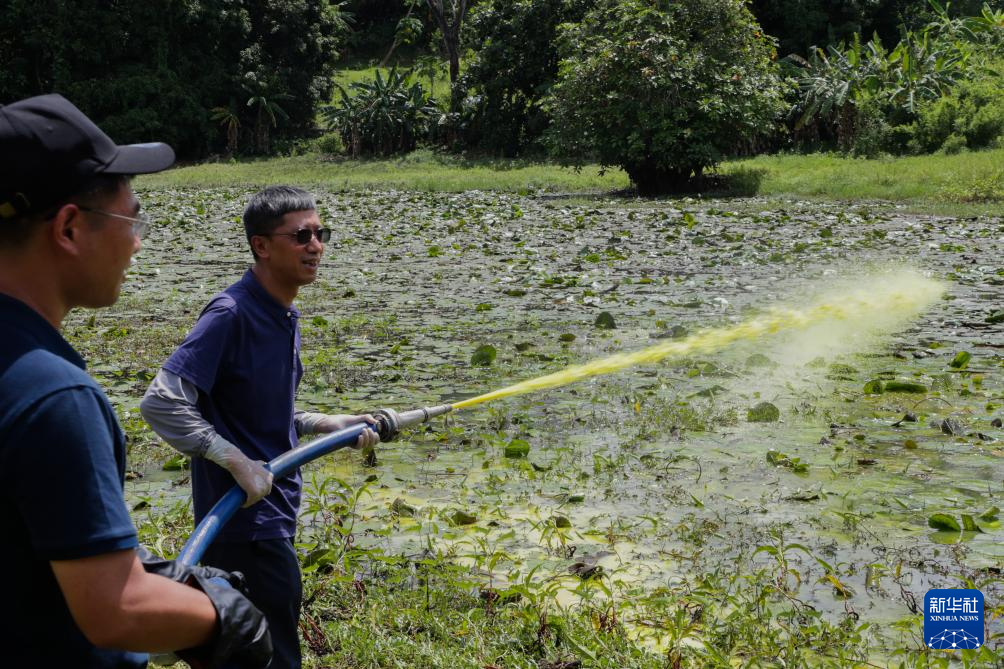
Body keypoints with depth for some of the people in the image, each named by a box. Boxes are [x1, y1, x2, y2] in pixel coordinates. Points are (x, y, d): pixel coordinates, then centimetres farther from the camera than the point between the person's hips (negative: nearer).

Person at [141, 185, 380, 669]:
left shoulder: (285, 316, 10)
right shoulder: (231, 314, -19)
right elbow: (161, 403, -25)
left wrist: (331, 424, 11)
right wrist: (236, 461, -28)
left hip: (275, 513, 9)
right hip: (242, 518, -9)